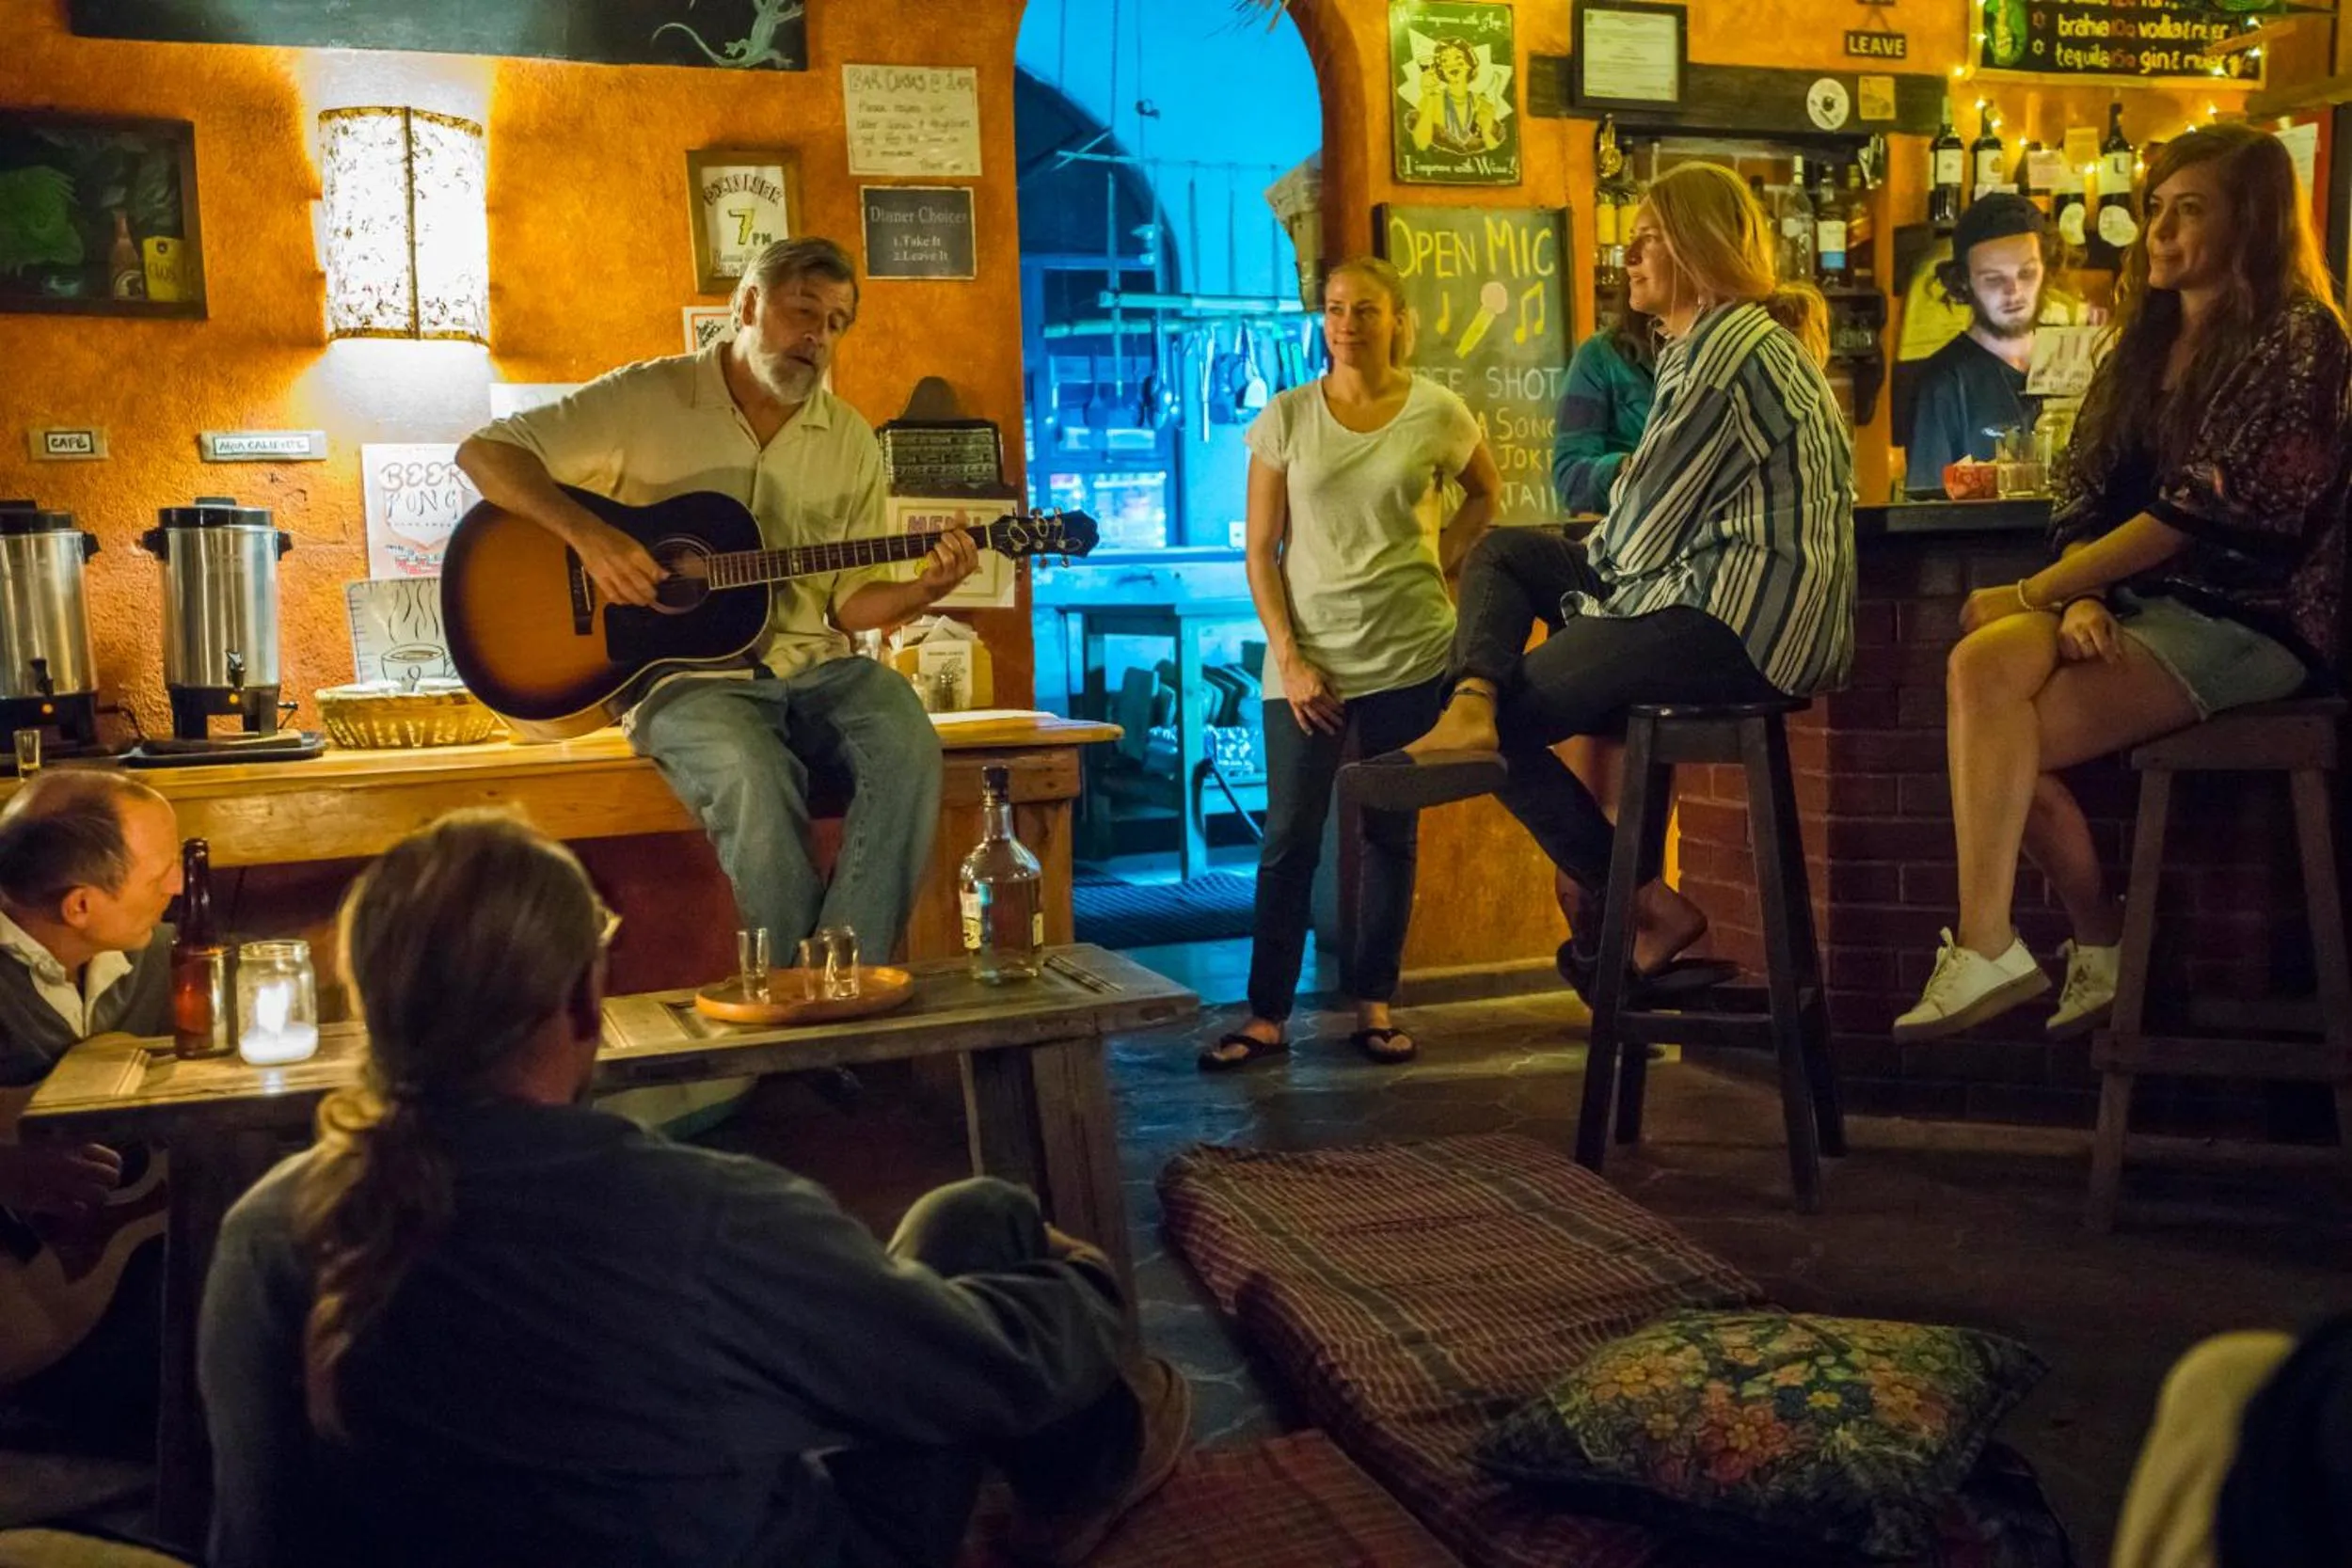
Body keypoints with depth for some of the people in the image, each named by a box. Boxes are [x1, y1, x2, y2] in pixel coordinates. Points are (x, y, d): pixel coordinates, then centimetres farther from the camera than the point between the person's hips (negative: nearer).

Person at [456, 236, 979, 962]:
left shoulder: (850, 443, 13)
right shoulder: (648, 398, 1)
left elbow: (850, 601, 13)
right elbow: (483, 451, -3)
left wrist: (922, 591, -9)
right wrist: (587, 534, -18)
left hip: (812, 666, 4)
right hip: (682, 668, -4)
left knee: (906, 743, -27)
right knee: (755, 773, -34)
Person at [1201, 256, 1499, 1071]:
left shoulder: (1436, 412, 0)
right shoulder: (1286, 416, 0)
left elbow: (1485, 493, 19)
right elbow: (1261, 552, 0)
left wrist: (1440, 562, 3)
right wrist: (1289, 658, -8)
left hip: (1410, 653, 0)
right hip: (1308, 655, 0)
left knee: (1390, 832, 7)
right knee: (1289, 837, -2)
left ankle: (1374, 1005, 17)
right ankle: (1266, 1015, 5)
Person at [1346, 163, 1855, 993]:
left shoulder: (1729, 347, -14)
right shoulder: (1708, 341, 19)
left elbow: (1658, 512, -13)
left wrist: (1604, 565, 4)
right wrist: (1605, 557, 6)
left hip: (1744, 620, -11)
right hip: (1713, 591, 11)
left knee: (1518, 716, -5)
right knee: (1503, 551, 12)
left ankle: (1652, 910, 5)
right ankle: (1469, 712, -16)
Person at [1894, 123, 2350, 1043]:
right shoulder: (2144, 345, 17)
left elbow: (2200, 512, -15)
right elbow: (2084, 494, 10)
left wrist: (2034, 592, -12)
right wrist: (2079, 600, -11)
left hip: (2247, 617, -7)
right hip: (2139, 604, 7)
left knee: (2006, 731, -24)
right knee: (1982, 666, -23)